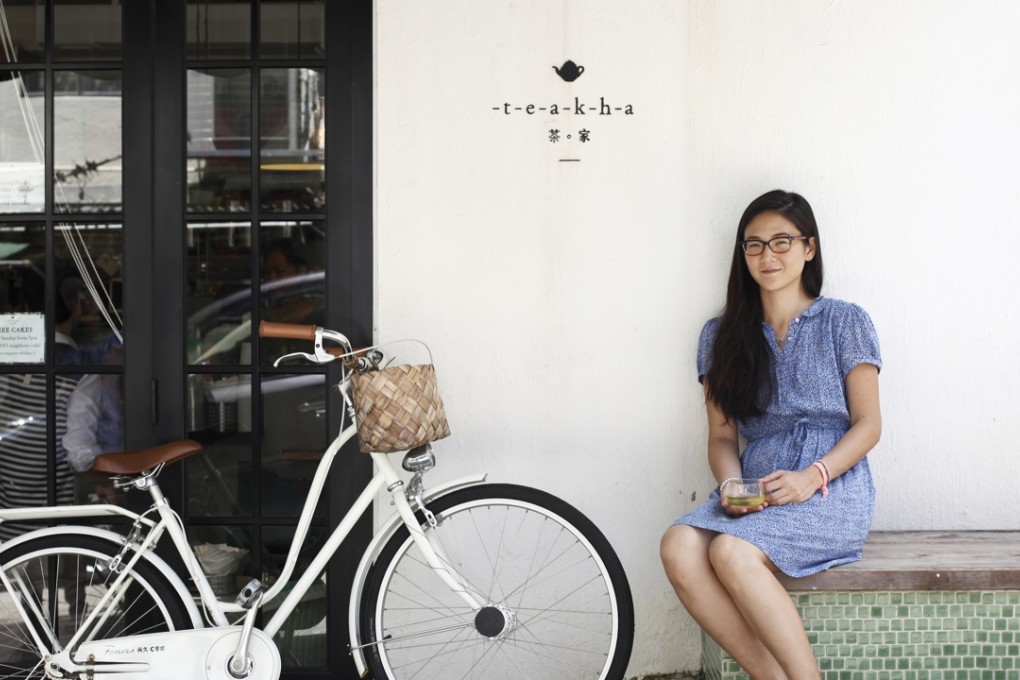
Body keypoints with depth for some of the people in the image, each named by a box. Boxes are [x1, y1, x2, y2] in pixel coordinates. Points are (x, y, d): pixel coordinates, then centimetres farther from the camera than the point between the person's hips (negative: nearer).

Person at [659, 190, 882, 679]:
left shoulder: (844, 322, 6)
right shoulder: (722, 335, 16)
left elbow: (868, 425, 2)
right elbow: (722, 436, 13)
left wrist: (810, 478, -15)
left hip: (832, 488, -4)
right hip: (755, 490, 4)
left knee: (732, 552, -33)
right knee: (678, 547, -29)